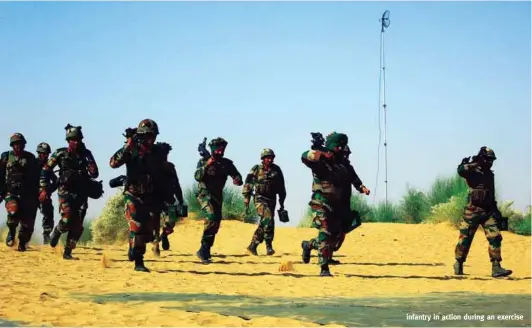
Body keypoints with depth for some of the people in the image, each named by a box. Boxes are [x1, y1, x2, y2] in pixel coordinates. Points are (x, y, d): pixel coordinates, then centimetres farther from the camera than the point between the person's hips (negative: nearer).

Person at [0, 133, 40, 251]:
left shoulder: (30, 158, 9)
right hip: (11, 192, -1)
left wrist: (37, 195, 5)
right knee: (14, 211, -28)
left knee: (27, 222, -3)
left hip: (27, 194, 1)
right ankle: (11, 232, -1)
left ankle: (22, 243, 15)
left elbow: (36, 177, 10)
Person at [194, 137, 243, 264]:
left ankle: (205, 252, 22)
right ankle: (203, 250, -24)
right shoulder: (203, 161, -4)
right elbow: (197, 177, -16)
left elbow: (237, 175, 2)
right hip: (205, 194, -6)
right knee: (211, 217, -27)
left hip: (218, 196, 6)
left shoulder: (227, 163, 6)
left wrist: (237, 180, -21)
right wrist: (206, 165, -29)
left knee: (215, 224, 8)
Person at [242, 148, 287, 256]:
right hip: (260, 198, -4)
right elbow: (248, 184, 1)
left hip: (271, 199, 4)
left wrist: (282, 201, 13)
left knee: (264, 223, 7)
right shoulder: (256, 169, -2)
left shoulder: (276, 170, 5)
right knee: (268, 218, -24)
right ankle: (268, 245, -21)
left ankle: (252, 246, 20)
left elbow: (281, 187, 13)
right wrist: (246, 198, -6)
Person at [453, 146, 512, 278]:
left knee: (495, 237, -8)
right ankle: (458, 264, 20)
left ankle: (496, 268, -10)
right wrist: (475, 164, -30)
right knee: (465, 239, 1)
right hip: (472, 211, -6)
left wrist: (496, 210, 23)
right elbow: (461, 171, -30)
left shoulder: (490, 174, 15)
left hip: (488, 211, 6)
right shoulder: (473, 171, -6)